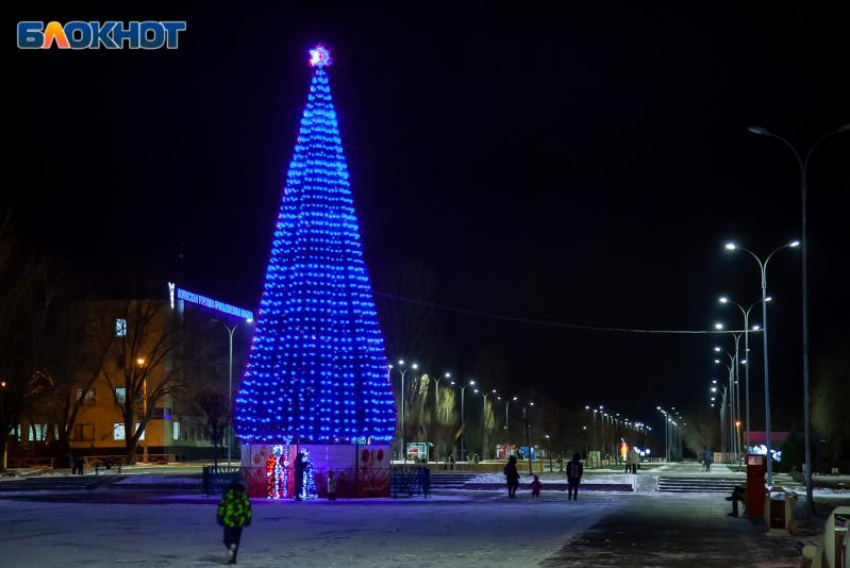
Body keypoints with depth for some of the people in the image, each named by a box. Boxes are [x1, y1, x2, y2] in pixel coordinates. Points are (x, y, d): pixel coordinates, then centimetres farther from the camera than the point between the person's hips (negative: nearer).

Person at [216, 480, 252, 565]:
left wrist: (220, 517, 1)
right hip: (240, 522, 2)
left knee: (228, 538, 7)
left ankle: (231, 546, -28)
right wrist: (248, 519, 9)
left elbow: (221, 506, -3)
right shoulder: (244, 496, 5)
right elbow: (248, 508, 3)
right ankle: (233, 558, 6)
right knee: (236, 540, 11)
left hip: (228, 521, -2)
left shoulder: (227, 494, 1)